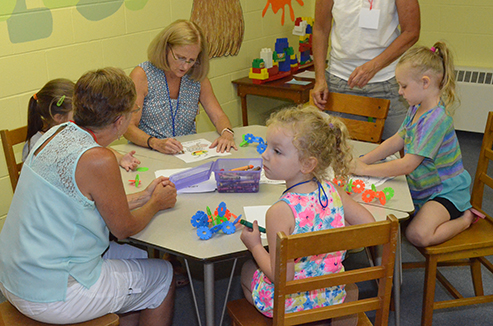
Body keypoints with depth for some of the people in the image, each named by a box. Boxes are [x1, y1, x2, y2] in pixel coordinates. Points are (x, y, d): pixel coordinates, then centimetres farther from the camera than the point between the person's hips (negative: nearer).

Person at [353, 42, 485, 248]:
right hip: (423, 188, 10)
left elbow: (407, 165, -29)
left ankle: (466, 219, 0)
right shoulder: (417, 109, 3)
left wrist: (365, 170, -22)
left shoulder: (436, 119, -28)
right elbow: (397, 140, 10)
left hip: (447, 191, -10)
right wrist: (363, 160, -2)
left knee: (418, 234, -29)